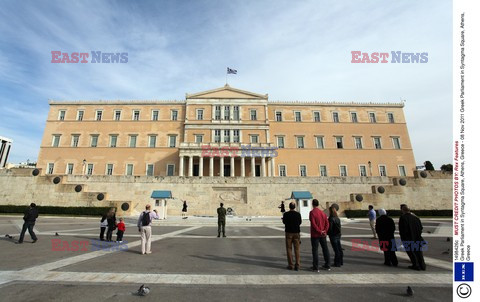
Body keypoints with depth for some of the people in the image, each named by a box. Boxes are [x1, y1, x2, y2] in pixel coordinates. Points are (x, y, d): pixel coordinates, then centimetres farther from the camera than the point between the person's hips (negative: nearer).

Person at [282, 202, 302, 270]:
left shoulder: (286, 214, -10)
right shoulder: (298, 214, -6)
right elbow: (300, 222, 8)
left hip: (288, 233, -1)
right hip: (296, 233, 1)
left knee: (289, 249, 7)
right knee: (297, 249, 8)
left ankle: (290, 265, 9)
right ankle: (297, 265, 8)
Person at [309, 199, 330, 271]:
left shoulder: (312, 212, -12)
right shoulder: (322, 212, 6)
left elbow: (313, 224, -20)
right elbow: (327, 223, 2)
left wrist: (319, 231, -13)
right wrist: (324, 231, -5)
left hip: (315, 235, -6)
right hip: (323, 235, 6)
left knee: (315, 250, 1)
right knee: (325, 249, 15)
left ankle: (315, 267, 6)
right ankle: (327, 265, 25)